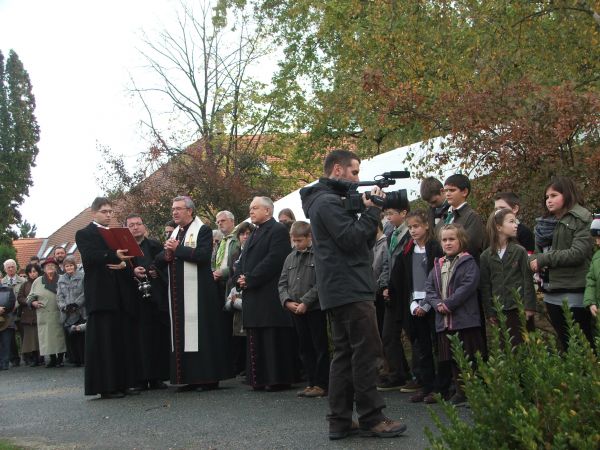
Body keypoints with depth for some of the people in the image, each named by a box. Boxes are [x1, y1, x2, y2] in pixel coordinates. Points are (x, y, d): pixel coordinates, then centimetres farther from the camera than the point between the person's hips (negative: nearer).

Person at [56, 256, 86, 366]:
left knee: (82, 336, -6)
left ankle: (84, 359, 0)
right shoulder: (61, 279, 17)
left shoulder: (82, 276, 2)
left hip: (80, 311, -4)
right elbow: (59, 295, 11)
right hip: (67, 313, 4)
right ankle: (75, 359, 6)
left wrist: (76, 304, -12)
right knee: (70, 337, 0)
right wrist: (64, 306, -6)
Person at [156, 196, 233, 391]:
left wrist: (177, 249, -13)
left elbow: (204, 255, -18)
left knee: (201, 333, -6)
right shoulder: (174, 233, 19)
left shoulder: (203, 230, -2)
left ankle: (208, 377, -1)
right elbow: (158, 261, 17)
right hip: (177, 293, 7)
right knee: (181, 335, 6)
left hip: (197, 292, -7)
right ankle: (188, 377, 10)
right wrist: (166, 255, -6)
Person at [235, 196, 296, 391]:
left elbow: (273, 260, -17)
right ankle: (259, 379, 14)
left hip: (270, 294, -9)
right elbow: (243, 260, 21)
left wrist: (250, 279, -16)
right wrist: (239, 278, 1)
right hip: (253, 295, 9)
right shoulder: (254, 234, 22)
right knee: (256, 339, 9)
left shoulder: (278, 230, -7)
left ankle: (278, 379, -2)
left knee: (273, 338, -6)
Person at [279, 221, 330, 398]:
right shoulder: (290, 258, 12)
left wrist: (305, 302, -17)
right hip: (296, 310, 6)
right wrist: (288, 301, -5)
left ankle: (321, 384, 5)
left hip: (315, 308, -6)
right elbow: (282, 283, 11)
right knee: (305, 347, 11)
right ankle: (312, 382, 18)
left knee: (320, 347, 0)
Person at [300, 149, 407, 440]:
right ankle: (371, 419, -4)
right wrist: (372, 210, -10)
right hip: (351, 290, -11)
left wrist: (369, 211, 5)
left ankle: (340, 422, 11)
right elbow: (353, 238, -20)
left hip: (338, 293, 11)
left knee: (344, 355, 10)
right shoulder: (328, 202, -11)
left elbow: (364, 241, 19)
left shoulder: (329, 201, 21)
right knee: (366, 353, -7)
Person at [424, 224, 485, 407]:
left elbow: (469, 285, -16)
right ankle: (460, 392, 21)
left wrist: (449, 303, -18)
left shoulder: (468, 262, -4)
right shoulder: (438, 265, 15)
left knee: (469, 357, -3)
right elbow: (429, 288, 10)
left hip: (465, 319, -6)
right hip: (444, 320, 6)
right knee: (453, 359, 12)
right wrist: (437, 303, -9)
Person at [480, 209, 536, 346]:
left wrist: (529, 307, -9)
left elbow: (528, 279, -3)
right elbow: (484, 285, 5)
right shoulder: (486, 256, 2)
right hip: (500, 311, 2)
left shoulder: (519, 251, -2)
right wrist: (489, 312, 3)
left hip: (520, 308, -2)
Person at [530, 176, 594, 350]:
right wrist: (534, 260, -8)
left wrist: (544, 259, -15)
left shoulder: (582, 219, -9)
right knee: (564, 343, 15)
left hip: (574, 292, -7)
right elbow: (538, 251, 14)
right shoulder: (545, 222, 14)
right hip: (551, 292, 7)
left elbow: (578, 253, -18)